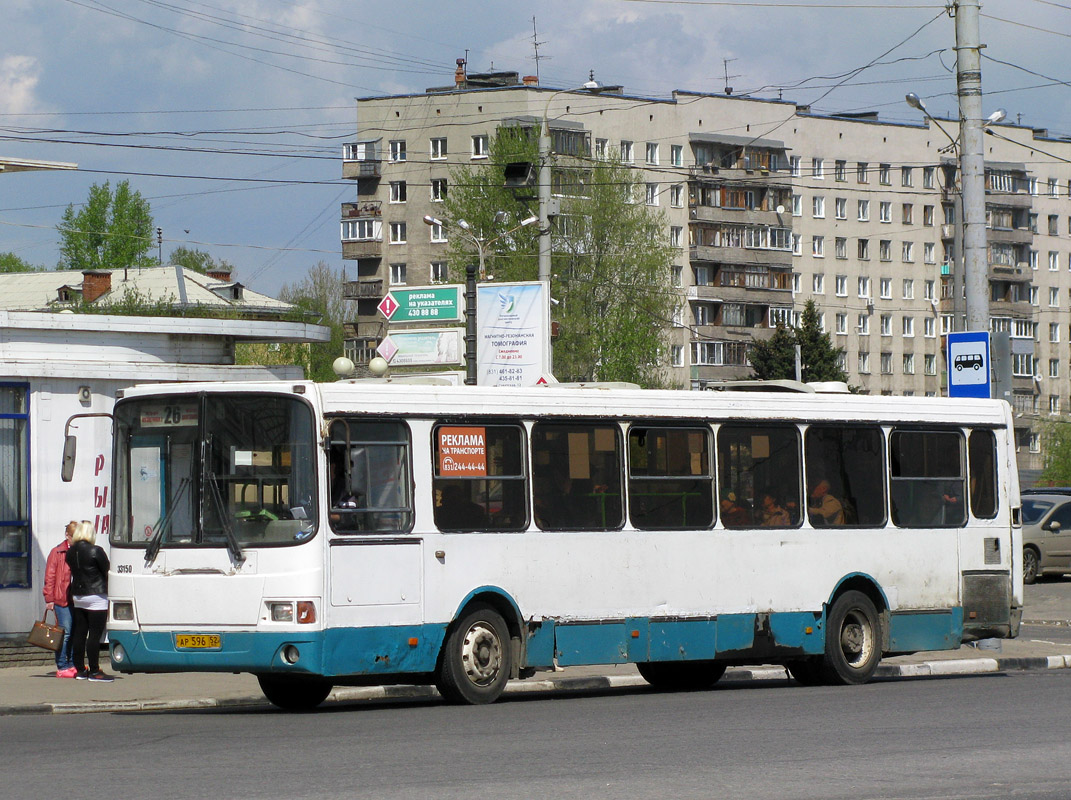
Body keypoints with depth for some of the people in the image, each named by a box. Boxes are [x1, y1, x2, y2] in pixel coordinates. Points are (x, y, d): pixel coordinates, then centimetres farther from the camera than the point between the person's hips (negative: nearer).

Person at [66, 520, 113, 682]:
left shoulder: (70, 552, 4)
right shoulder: (96, 552, -13)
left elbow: (73, 572, 9)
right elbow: (106, 572, -8)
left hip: (77, 597, 6)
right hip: (96, 597, -6)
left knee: (79, 634, 10)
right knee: (95, 635, -5)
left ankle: (80, 670, 14)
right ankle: (94, 671, -6)